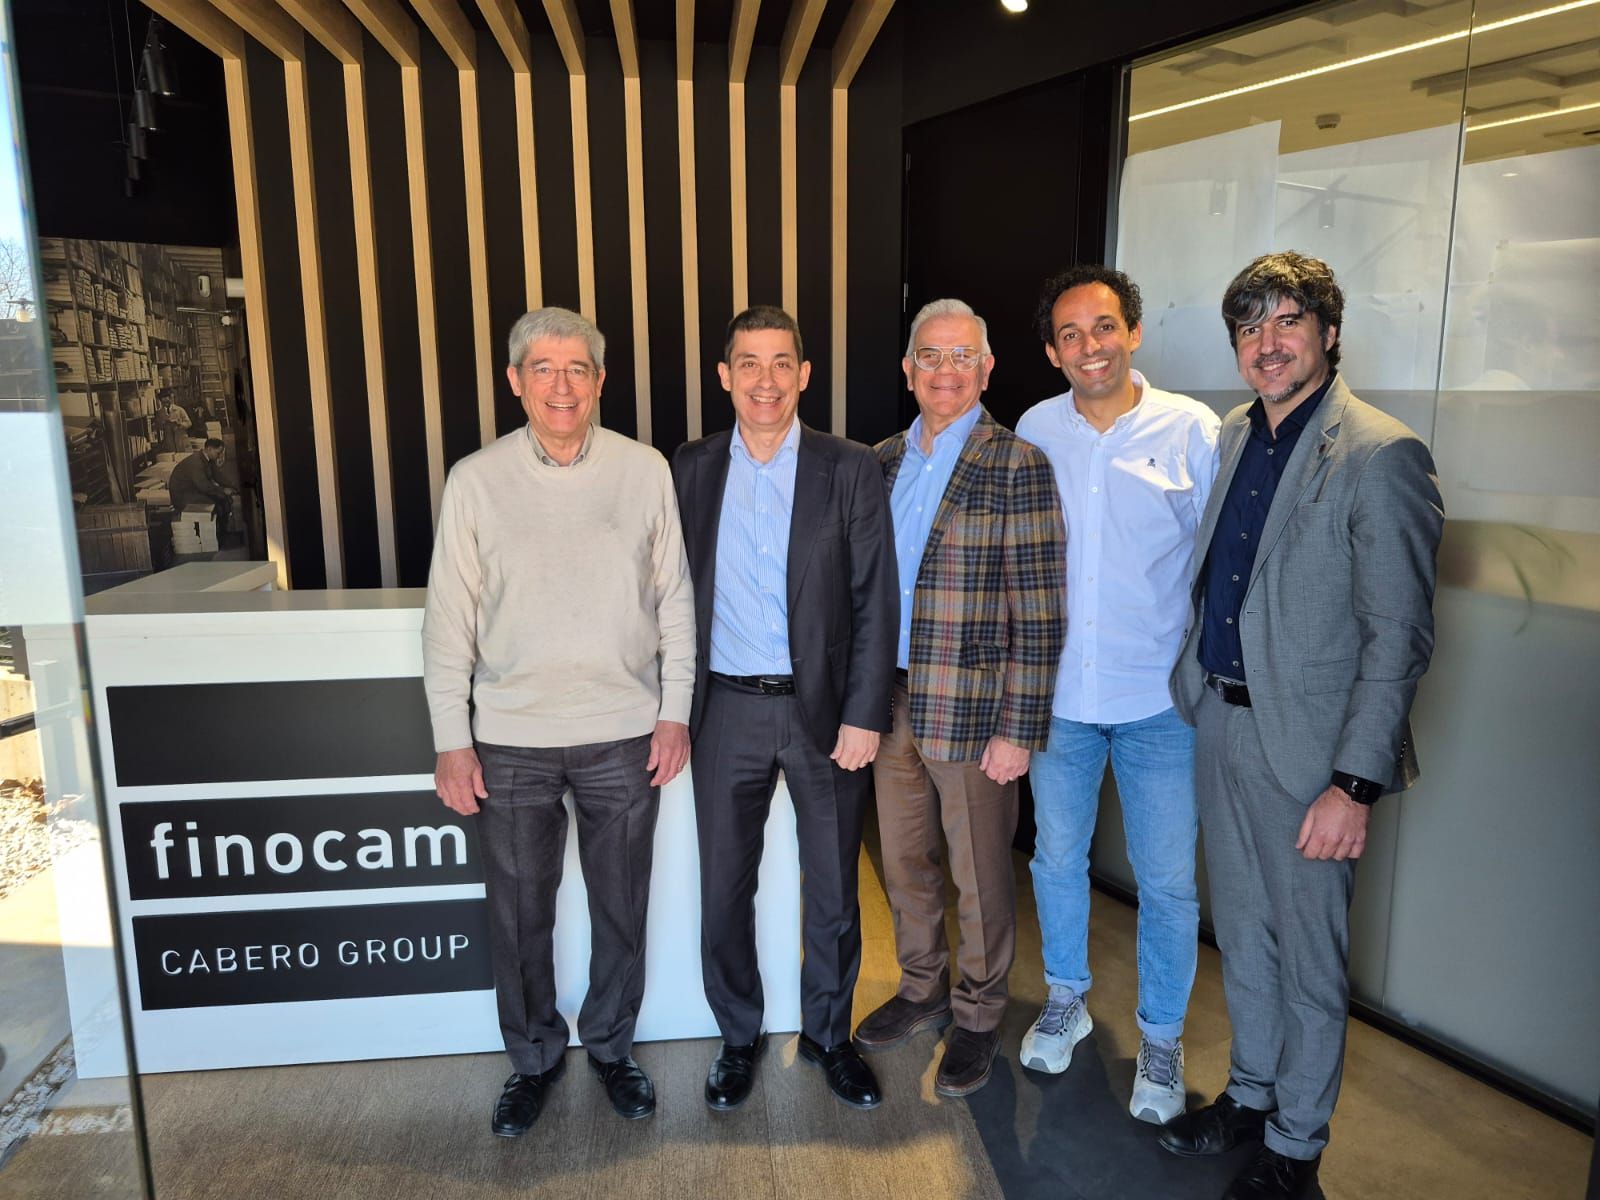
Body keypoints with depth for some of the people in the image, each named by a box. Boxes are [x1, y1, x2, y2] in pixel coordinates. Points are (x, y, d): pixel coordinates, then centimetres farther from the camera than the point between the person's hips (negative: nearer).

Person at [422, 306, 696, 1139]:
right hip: (510, 739, 0)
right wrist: (451, 741, -3)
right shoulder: (476, 480, -3)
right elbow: (448, 617, -1)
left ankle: (611, 1046, 38)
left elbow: (674, 598, 3)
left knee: (621, 908, 15)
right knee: (518, 914, 14)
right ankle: (533, 1058, 37)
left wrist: (675, 712, 0)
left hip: (624, 734, 0)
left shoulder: (646, 470, -2)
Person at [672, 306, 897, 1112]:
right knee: (724, 888, 12)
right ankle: (739, 1038, 34)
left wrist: (864, 714, -10)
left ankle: (827, 1035, 34)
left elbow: (875, 599, -5)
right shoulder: (691, 470, 3)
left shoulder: (850, 470, -3)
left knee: (832, 891, 12)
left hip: (824, 709, -1)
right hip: (726, 710, 2)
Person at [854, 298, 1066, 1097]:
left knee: (979, 874, 10)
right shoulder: (882, 461, 8)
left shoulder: (1017, 466, -10)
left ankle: (979, 1017, 32)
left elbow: (1038, 612, -12)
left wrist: (1018, 730, -15)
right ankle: (922, 991, 40)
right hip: (892, 701, 5)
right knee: (903, 860, 18)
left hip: (971, 711, -5)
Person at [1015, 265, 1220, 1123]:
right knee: (1057, 858, 17)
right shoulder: (1034, 430, 0)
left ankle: (1161, 1036, 31)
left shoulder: (1192, 431, -7)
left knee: (1167, 882, 8)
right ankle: (1066, 998, 41)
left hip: (1159, 699, -2)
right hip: (1056, 692, 3)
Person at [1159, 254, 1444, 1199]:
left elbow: (1400, 637, -16)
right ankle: (1252, 1093, 42)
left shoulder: (1381, 456, -15)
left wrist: (1356, 784, -19)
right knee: (1243, 932, 21)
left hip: (1308, 742, -6)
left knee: (1309, 954, 10)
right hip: (1222, 722, 7)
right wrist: (1197, 688, 10)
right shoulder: (1235, 437, 8)